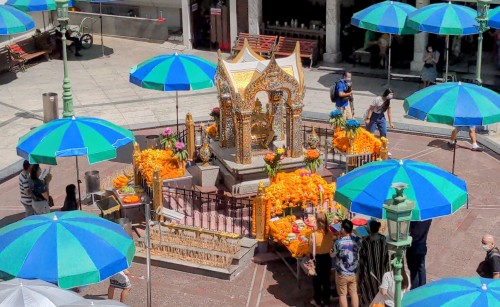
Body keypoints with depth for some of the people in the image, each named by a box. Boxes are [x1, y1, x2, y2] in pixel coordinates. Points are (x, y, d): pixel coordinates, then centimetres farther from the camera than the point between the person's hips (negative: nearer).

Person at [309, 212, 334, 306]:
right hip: (327, 257, 4)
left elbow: (311, 249, -18)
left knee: (317, 281, 14)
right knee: (326, 280, 17)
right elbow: (331, 246, 3)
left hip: (316, 258, -3)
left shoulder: (314, 234, -24)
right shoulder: (330, 233, -11)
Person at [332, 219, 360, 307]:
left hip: (342, 273, -4)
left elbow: (333, 255, -5)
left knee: (342, 295, 9)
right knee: (354, 293, 16)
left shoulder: (339, 242, -21)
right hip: (354, 273, 4)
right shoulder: (356, 240, -8)